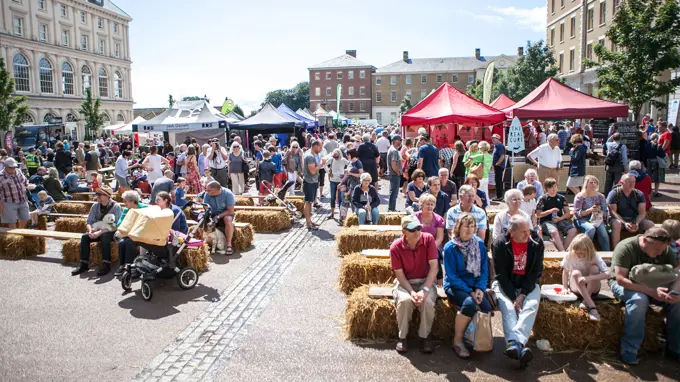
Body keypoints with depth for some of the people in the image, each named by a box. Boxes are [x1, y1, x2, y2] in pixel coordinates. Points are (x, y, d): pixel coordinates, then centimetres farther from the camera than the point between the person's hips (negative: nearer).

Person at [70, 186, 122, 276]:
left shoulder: (116, 206, -14)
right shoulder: (95, 206, 2)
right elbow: (89, 222, 5)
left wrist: (100, 232, -29)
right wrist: (90, 230, -18)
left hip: (111, 232, -5)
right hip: (98, 231, 6)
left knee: (104, 236, -36)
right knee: (84, 237, -19)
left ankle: (106, 265, -30)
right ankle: (84, 264, -13)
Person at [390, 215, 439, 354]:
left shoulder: (428, 239, -14)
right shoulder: (395, 247, -15)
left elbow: (434, 267, -16)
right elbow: (399, 274, -11)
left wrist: (425, 290, -26)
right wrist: (411, 292, -26)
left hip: (425, 281, 1)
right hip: (404, 282, -1)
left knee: (428, 301, -31)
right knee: (404, 300, -32)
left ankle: (424, 336, -6)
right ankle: (402, 337, -8)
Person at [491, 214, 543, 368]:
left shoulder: (536, 242, -4)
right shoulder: (500, 244, -11)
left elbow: (537, 272, -3)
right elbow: (501, 274, -11)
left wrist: (523, 294, -14)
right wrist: (513, 297, -20)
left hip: (528, 284, 2)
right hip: (505, 284, -1)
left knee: (531, 305, -28)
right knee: (508, 307, -30)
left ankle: (514, 343, -45)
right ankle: (520, 346, -44)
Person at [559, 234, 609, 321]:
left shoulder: (594, 257, -18)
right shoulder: (570, 255, -15)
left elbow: (607, 274, -30)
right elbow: (565, 271, -1)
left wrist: (588, 278, -43)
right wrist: (564, 288, -9)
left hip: (592, 288, -1)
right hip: (576, 287, 1)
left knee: (595, 268, -29)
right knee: (576, 273, -33)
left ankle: (586, 301, -28)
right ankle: (591, 307, -41)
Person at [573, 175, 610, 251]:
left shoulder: (601, 196, 12)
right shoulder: (580, 196, 0)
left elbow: (606, 213, 10)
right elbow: (577, 213, -8)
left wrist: (599, 210, -13)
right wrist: (590, 210, -20)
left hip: (597, 219, 3)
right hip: (582, 220, -3)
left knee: (603, 232, -28)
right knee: (591, 229, -35)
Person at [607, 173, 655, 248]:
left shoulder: (639, 194, 6)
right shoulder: (614, 193, -5)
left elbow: (642, 212, 0)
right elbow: (613, 211, -13)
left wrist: (637, 223, -20)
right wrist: (624, 223, -26)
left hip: (635, 219, 4)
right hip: (619, 219, -4)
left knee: (650, 224, -21)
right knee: (616, 224, -37)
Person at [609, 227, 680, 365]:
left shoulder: (665, 251, -6)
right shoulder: (625, 248, -25)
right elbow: (621, 279, -30)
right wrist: (651, 291, -39)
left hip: (652, 286, 6)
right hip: (624, 284, -6)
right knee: (639, 300, -36)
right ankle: (629, 351, -28)